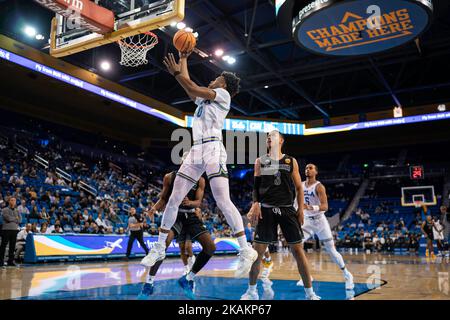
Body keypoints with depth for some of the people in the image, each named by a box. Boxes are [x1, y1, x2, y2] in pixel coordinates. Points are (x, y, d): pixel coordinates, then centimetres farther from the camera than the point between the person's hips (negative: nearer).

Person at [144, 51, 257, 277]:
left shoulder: (223, 95, 5)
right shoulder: (205, 99, 28)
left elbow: (195, 89, -7)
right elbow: (190, 89, 32)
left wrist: (176, 72, 0)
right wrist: (183, 61, 38)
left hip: (212, 149, -8)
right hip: (196, 151, 8)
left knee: (223, 201, -18)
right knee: (174, 200, 5)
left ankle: (246, 250, -12)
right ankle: (159, 248, 14)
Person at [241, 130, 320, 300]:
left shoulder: (291, 161, 9)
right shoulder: (260, 161, 10)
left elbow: (299, 187, 8)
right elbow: (255, 186, 10)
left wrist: (301, 209, -1)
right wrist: (255, 203, -6)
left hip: (287, 209, 0)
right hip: (267, 209, 1)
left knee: (297, 249, 0)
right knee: (257, 249, 0)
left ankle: (310, 292, 10)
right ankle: (252, 290, 17)